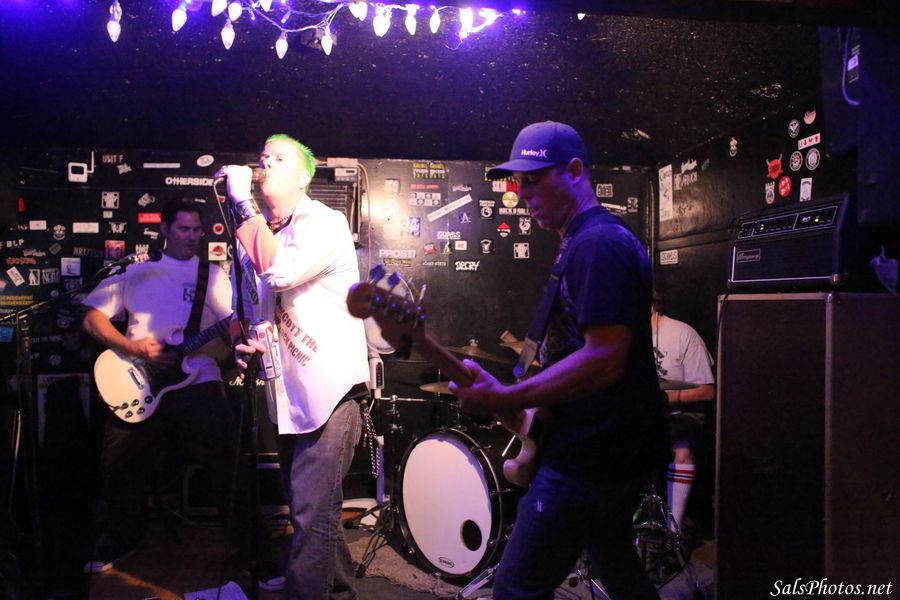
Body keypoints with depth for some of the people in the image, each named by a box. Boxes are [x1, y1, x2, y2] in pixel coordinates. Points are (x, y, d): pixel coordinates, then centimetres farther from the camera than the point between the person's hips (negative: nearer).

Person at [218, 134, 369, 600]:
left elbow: (280, 271, -30)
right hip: (287, 395, 8)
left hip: (329, 391, -8)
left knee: (311, 515, -9)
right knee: (308, 508, 19)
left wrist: (242, 201, -22)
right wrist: (248, 344, 3)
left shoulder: (325, 223, -11)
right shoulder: (257, 234, 11)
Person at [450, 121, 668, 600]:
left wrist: (505, 400, -29)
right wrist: (523, 405, 16)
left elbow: (605, 358, -27)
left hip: (590, 456, -11)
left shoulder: (598, 245, -18)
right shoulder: (582, 242, 15)